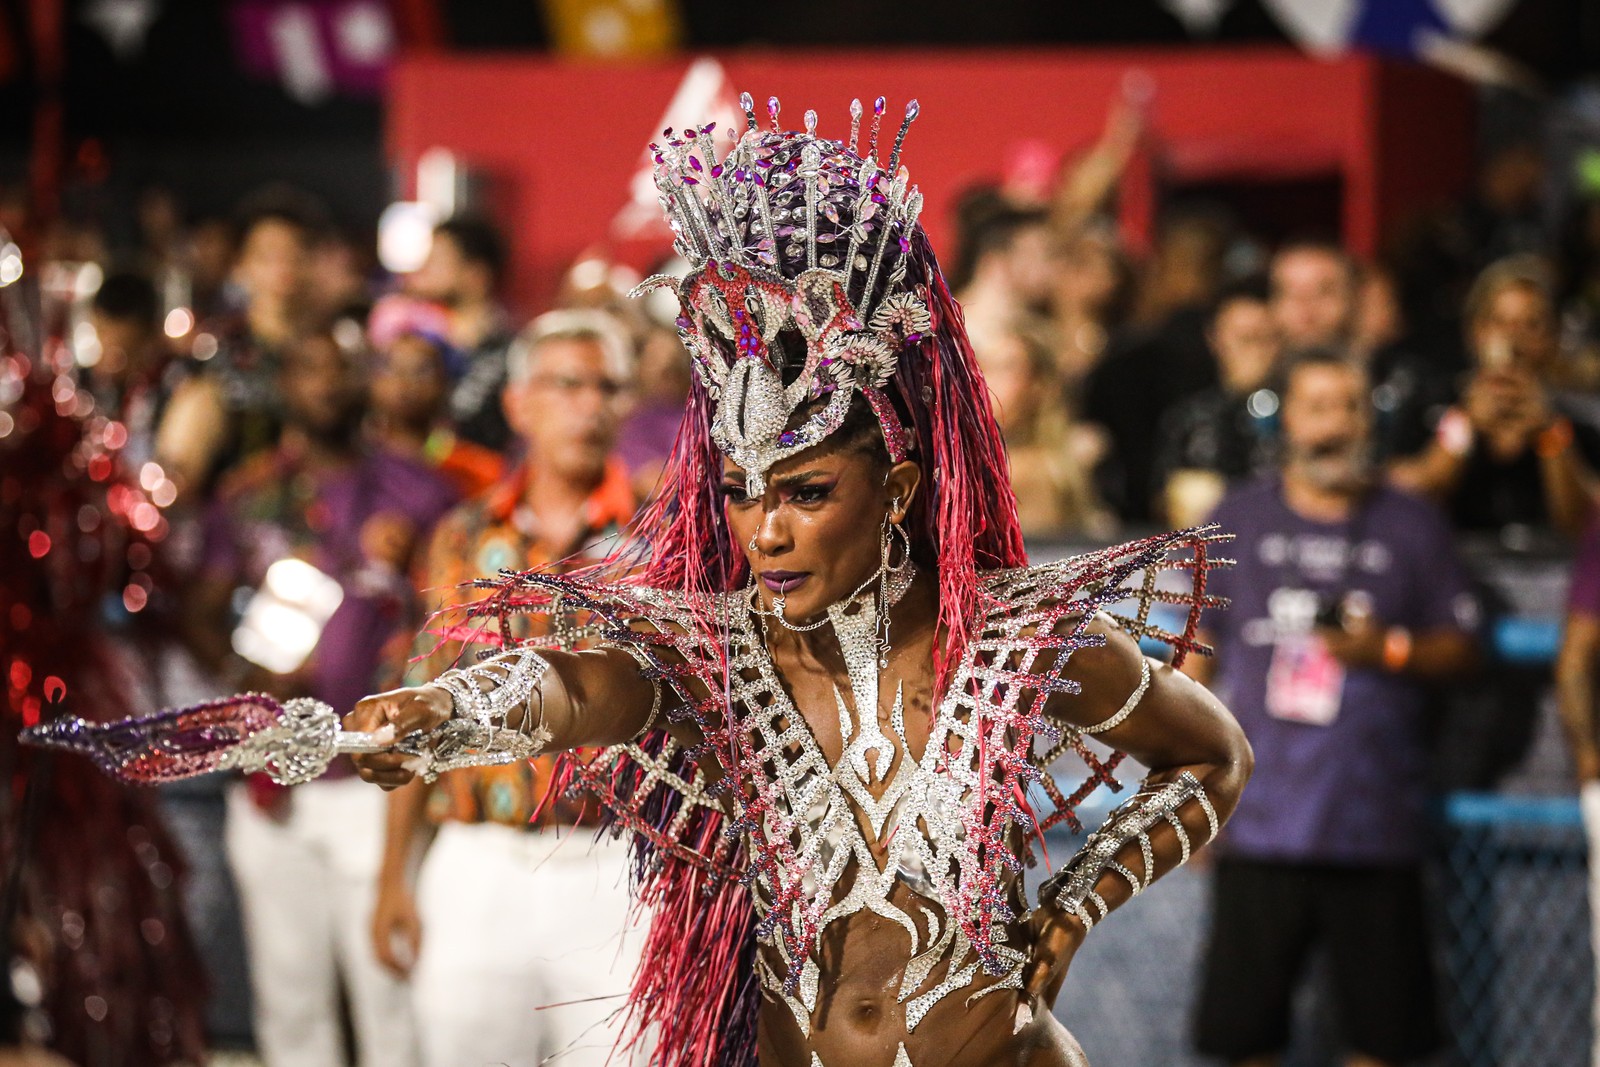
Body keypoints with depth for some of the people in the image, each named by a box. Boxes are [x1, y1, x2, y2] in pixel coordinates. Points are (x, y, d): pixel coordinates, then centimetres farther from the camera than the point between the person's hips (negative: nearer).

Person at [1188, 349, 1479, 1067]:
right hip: (1258, 814, 0)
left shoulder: (1412, 526, 8)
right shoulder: (1238, 518, 10)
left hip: (1377, 820, 0)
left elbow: (1459, 649, 10)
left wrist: (1389, 650, -10)